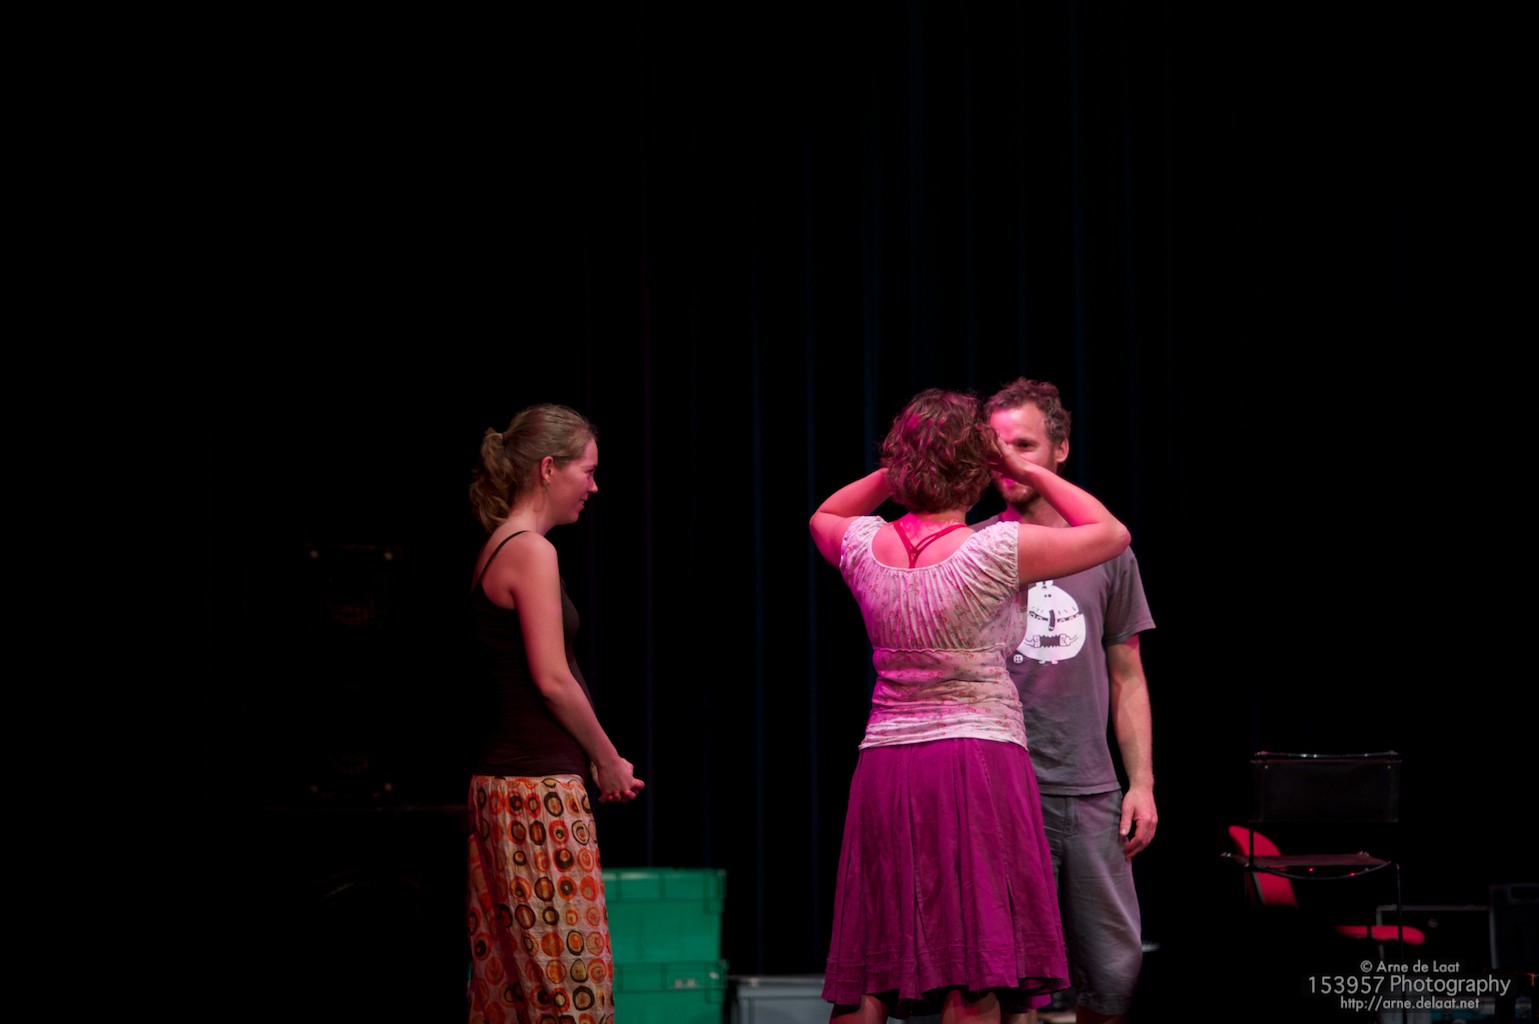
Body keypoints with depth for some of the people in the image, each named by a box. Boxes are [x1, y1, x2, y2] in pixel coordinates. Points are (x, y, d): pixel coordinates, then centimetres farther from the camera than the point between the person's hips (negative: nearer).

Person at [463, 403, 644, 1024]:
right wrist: (609, 762, -3)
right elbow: (551, 679, -15)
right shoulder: (531, 551, -11)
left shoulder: (497, 550, 17)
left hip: (501, 780, 9)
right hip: (540, 789, -9)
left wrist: (596, 762, 13)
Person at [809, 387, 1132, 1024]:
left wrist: (898, 469, 19)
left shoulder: (865, 546, 4)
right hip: (980, 761, -5)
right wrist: (1031, 474, 12)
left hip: (884, 764, 5)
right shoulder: (997, 551, -9)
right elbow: (1111, 533, 6)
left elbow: (822, 517, 30)